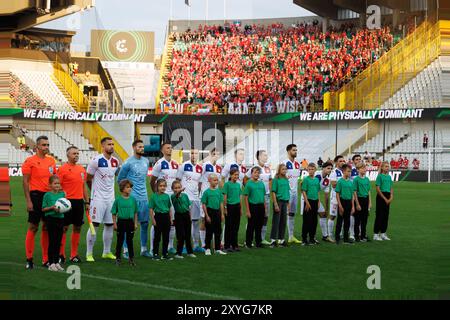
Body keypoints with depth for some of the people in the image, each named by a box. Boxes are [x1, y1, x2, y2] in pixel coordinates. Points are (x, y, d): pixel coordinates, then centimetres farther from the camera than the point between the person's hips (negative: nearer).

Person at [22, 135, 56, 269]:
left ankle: (46, 259, 14)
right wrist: (28, 201, -12)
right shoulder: (30, 161, -5)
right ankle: (29, 259, 4)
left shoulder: (51, 161, 11)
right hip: (36, 195, -5)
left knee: (47, 227, 8)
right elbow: (25, 182, -7)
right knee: (33, 227, -3)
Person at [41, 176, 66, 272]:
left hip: (60, 218, 4)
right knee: (52, 241, -2)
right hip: (51, 218, -4)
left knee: (58, 242, 9)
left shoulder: (62, 194, 8)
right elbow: (43, 209, -3)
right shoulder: (47, 195, -4)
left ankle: (57, 262, 17)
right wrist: (52, 208, -18)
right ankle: (51, 263, 4)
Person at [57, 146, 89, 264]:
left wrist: (87, 202, 15)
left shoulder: (82, 169, 13)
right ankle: (61, 254, 4)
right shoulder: (62, 169, -5)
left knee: (77, 228, 7)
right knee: (64, 228, -3)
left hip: (79, 201, 6)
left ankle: (74, 254, 13)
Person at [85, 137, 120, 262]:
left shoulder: (116, 162, 6)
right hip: (98, 199, -6)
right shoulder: (96, 161, -12)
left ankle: (107, 252, 21)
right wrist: (95, 191, 8)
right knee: (94, 225, -6)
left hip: (110, 198, 6)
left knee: (110, 225, 9)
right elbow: (88, 179, -3)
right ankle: (89, 253, 1)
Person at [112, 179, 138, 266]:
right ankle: (118, 258, 15)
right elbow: (114, 213, -1)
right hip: (121, 221, -2)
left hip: (130, 222, 2)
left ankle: (131, 258, 16)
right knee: (120, 240, 6)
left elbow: (135, 213, 9)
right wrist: (115, 224, -5)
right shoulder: (118, 200, -6)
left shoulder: (133, 199, 2)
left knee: (130, 240, 8)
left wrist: (135, 223, 6)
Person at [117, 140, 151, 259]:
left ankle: (144, 249, 17)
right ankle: (126, 250, 3)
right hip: (131, 198, -6)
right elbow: (120, 179, -1)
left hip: (144, 197, 6)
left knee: (145, 223, 8)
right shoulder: (128, 163, -9)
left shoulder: (146, 161, 10)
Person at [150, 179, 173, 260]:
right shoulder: (154, 196, -5)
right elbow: (151, 209, -5)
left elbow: (169, 208, 13)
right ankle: (155, 254, 8)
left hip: (166, 216, 4)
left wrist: (170, 219, 10)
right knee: (157, 236, 1)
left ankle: (165, 254, 17)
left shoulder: (167, 196, 6)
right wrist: (153, 219, -11)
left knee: (166, 236, 9)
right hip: (158, 216, -4)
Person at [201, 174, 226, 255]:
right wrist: (207, 216, -11)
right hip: (210, 211, -5)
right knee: (209, 232, 2)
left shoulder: (218, 191, 5)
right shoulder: (207, 192, -8)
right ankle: (207, 249, 12)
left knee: (218, 231, 9)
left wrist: (222, 214, 5)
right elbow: (204, 204, -8)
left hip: (217, 212, 5)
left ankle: (217, 249, 18)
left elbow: (221, 203, 9)